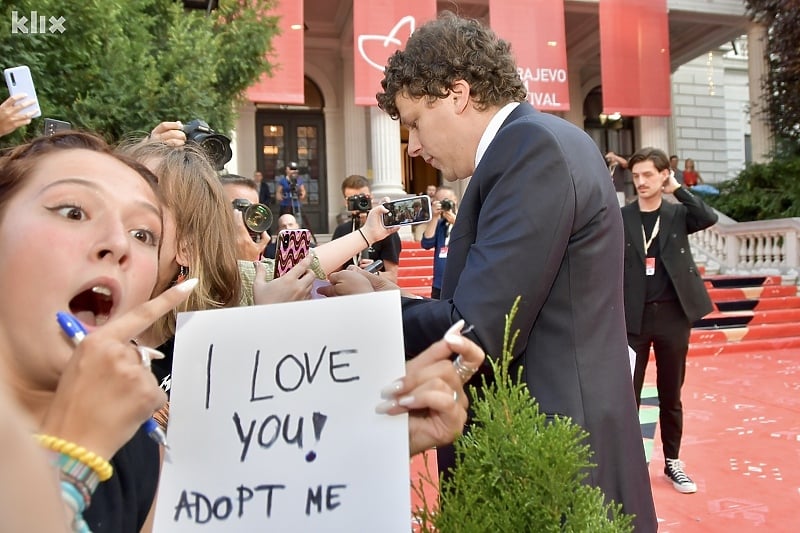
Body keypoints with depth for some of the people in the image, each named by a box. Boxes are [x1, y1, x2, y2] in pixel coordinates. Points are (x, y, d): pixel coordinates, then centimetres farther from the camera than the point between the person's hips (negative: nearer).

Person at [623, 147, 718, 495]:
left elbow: (709, 218, -17)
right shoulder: (620, 217, 2)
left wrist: (677, 189, -9)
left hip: (673, 315, 1)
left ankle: (672, 462, 26)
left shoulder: (678, 214, 5)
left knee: (671, 394, 12)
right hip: (633, 317, -1)